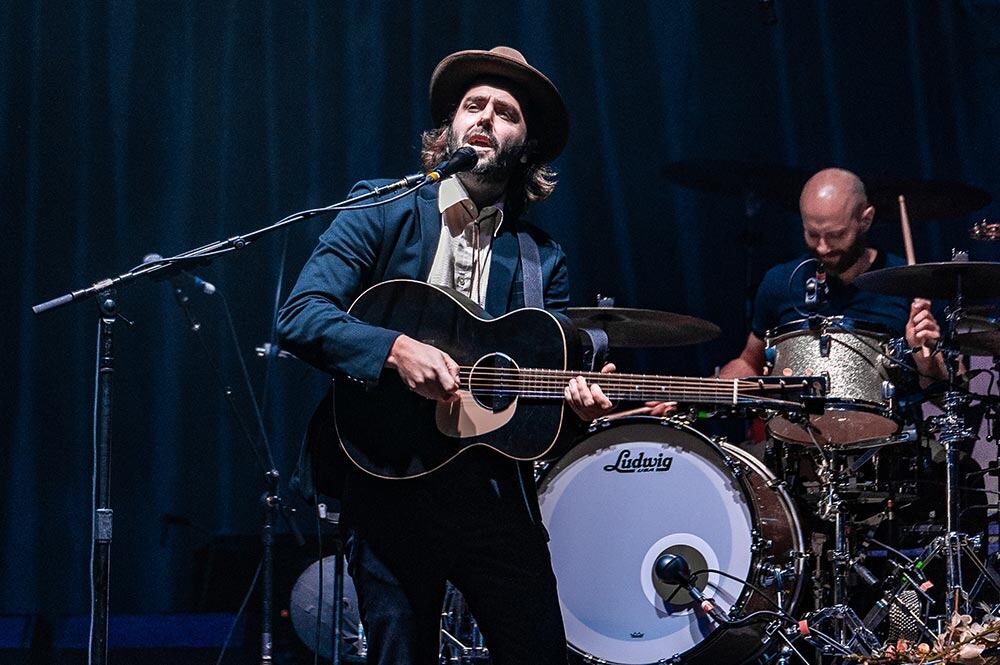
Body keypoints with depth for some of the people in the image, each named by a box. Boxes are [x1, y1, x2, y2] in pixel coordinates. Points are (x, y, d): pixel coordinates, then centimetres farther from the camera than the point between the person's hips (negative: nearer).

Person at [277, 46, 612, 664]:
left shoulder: (542, 259, 9)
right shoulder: (382, 212, 1)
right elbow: (299, 316, -9)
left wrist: (577, 396, -15)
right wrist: (396, 349, -23)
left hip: (495, 488, 2)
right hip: (390, 482, -2)